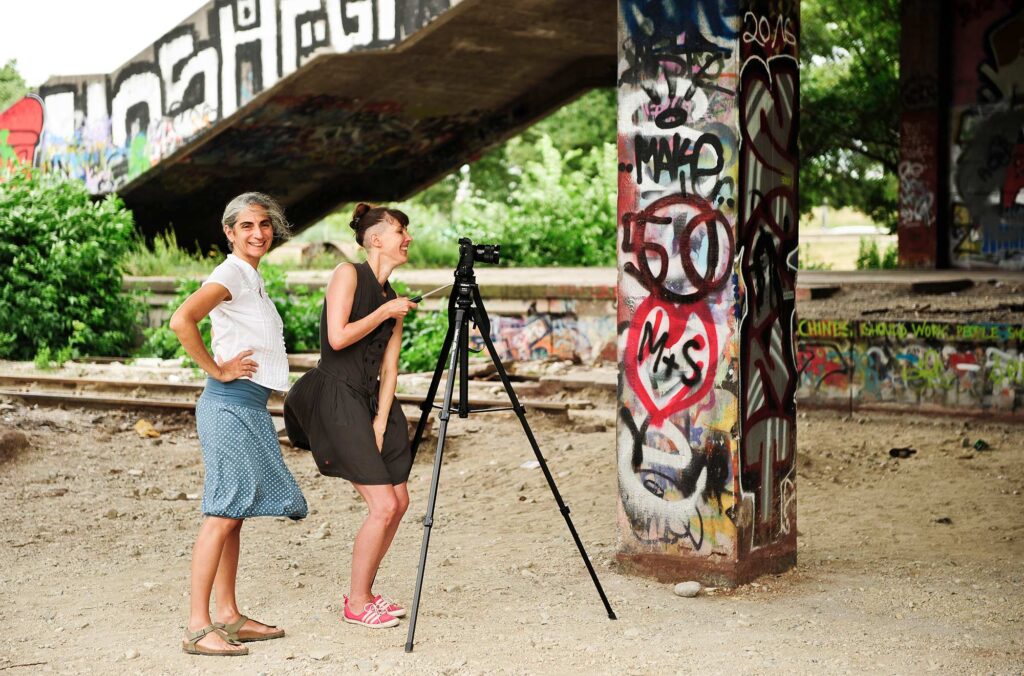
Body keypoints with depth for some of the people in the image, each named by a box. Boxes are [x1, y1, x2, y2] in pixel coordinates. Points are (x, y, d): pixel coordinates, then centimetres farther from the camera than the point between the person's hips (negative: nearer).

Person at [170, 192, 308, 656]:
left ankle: (229, 617, 17)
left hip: (249, 405, 9)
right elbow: (182, 321, -27)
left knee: (234, 513, 11)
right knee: (223, 513, -10)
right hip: (231, 404, -9)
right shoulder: (230, 274, -12)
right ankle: (198, 629, -9)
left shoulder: (253, 277, 16)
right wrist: (216, 369, -18)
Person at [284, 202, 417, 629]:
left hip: (373, 400, 8)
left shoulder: (393, 298, 15)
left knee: (399, 502, 8)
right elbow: (338, 337, -18)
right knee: (383, 506, -11)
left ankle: (364, 592, 23)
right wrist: (385, 313, -7)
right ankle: (356, 605, 4)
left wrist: (380, 423, -1)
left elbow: (389, 367, 9)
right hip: (337, 398, -8)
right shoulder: (348, 274, -6)